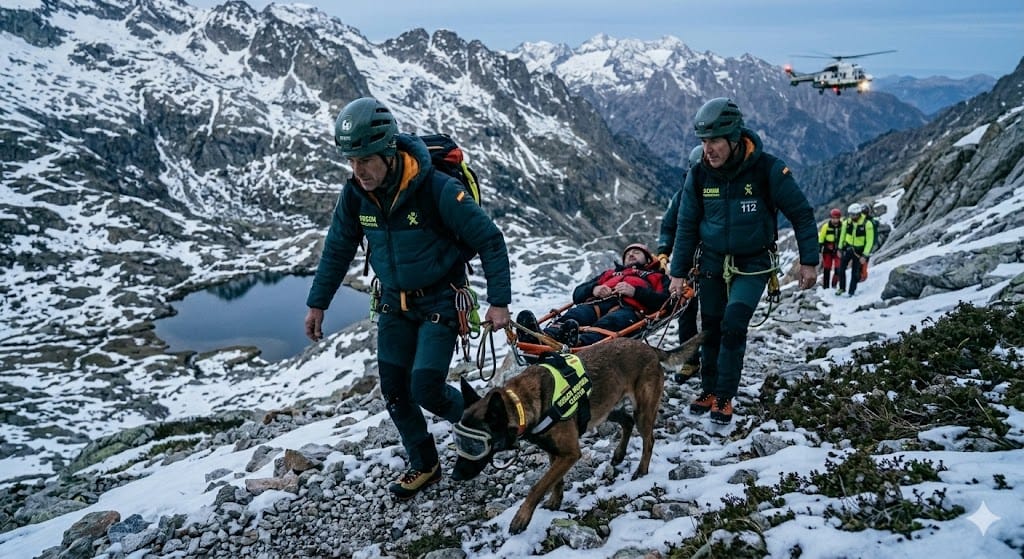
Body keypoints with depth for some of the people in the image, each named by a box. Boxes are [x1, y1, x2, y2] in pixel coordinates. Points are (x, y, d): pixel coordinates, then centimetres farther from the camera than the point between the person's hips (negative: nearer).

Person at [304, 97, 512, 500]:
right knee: (394, 391, 8)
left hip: (439, 302, -5)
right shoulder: (355, 193, -11)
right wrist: (317, 303, 8)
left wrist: (499, 301, -21)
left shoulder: (437, 190, -27)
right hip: (394, 302, 6)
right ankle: (424, 465, 29)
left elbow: (490, 240, -20)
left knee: (425, 389, -11)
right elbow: (338, 249, 4)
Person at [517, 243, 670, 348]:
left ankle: (579, 343, -69)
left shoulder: (657, 277, 34)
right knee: (573, 316, -32)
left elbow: (665, 301, 9)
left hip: (627, 308, -3)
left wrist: (635, 291, -4)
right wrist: (593, 289, 6)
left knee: (606, 325, -39)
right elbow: (577, 293, 29)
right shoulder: (610, 273, 43)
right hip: (598, 303, 3)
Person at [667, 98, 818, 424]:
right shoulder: (699, 175, -8)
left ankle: (724, 398, -3)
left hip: (753, 264, -3)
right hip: (712, 263, 3)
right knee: (711, 328, 8)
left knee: (733, 325, -16)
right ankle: (709, 391, 25)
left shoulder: (767, 169, -17)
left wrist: (809, 261, -9)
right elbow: (687, 226, 2)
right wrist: (678, 272, 2)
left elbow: (801, 214, -8)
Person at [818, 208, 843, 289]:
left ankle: (834, 285, 10)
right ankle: (825, 287, 13)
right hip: (827, 250, -1)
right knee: (826, 269, 4)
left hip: (838, 250, 1)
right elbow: (820, 238, -2)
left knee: (838, 269, -6)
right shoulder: (826, 226, -10)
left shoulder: (843, 226, -6)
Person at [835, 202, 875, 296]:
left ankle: (851, 292, 13)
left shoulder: (867, 224, -18)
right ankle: (842, 288, 19)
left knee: (855, 273, 2)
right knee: (841, 269, 1)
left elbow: (870, 241, -13)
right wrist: (840, 248, 12)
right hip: (848, 248, 4)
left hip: (859, 251, -3)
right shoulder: (847, 222, -5)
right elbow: (842, 235, 10)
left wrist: (865, 255, -16)